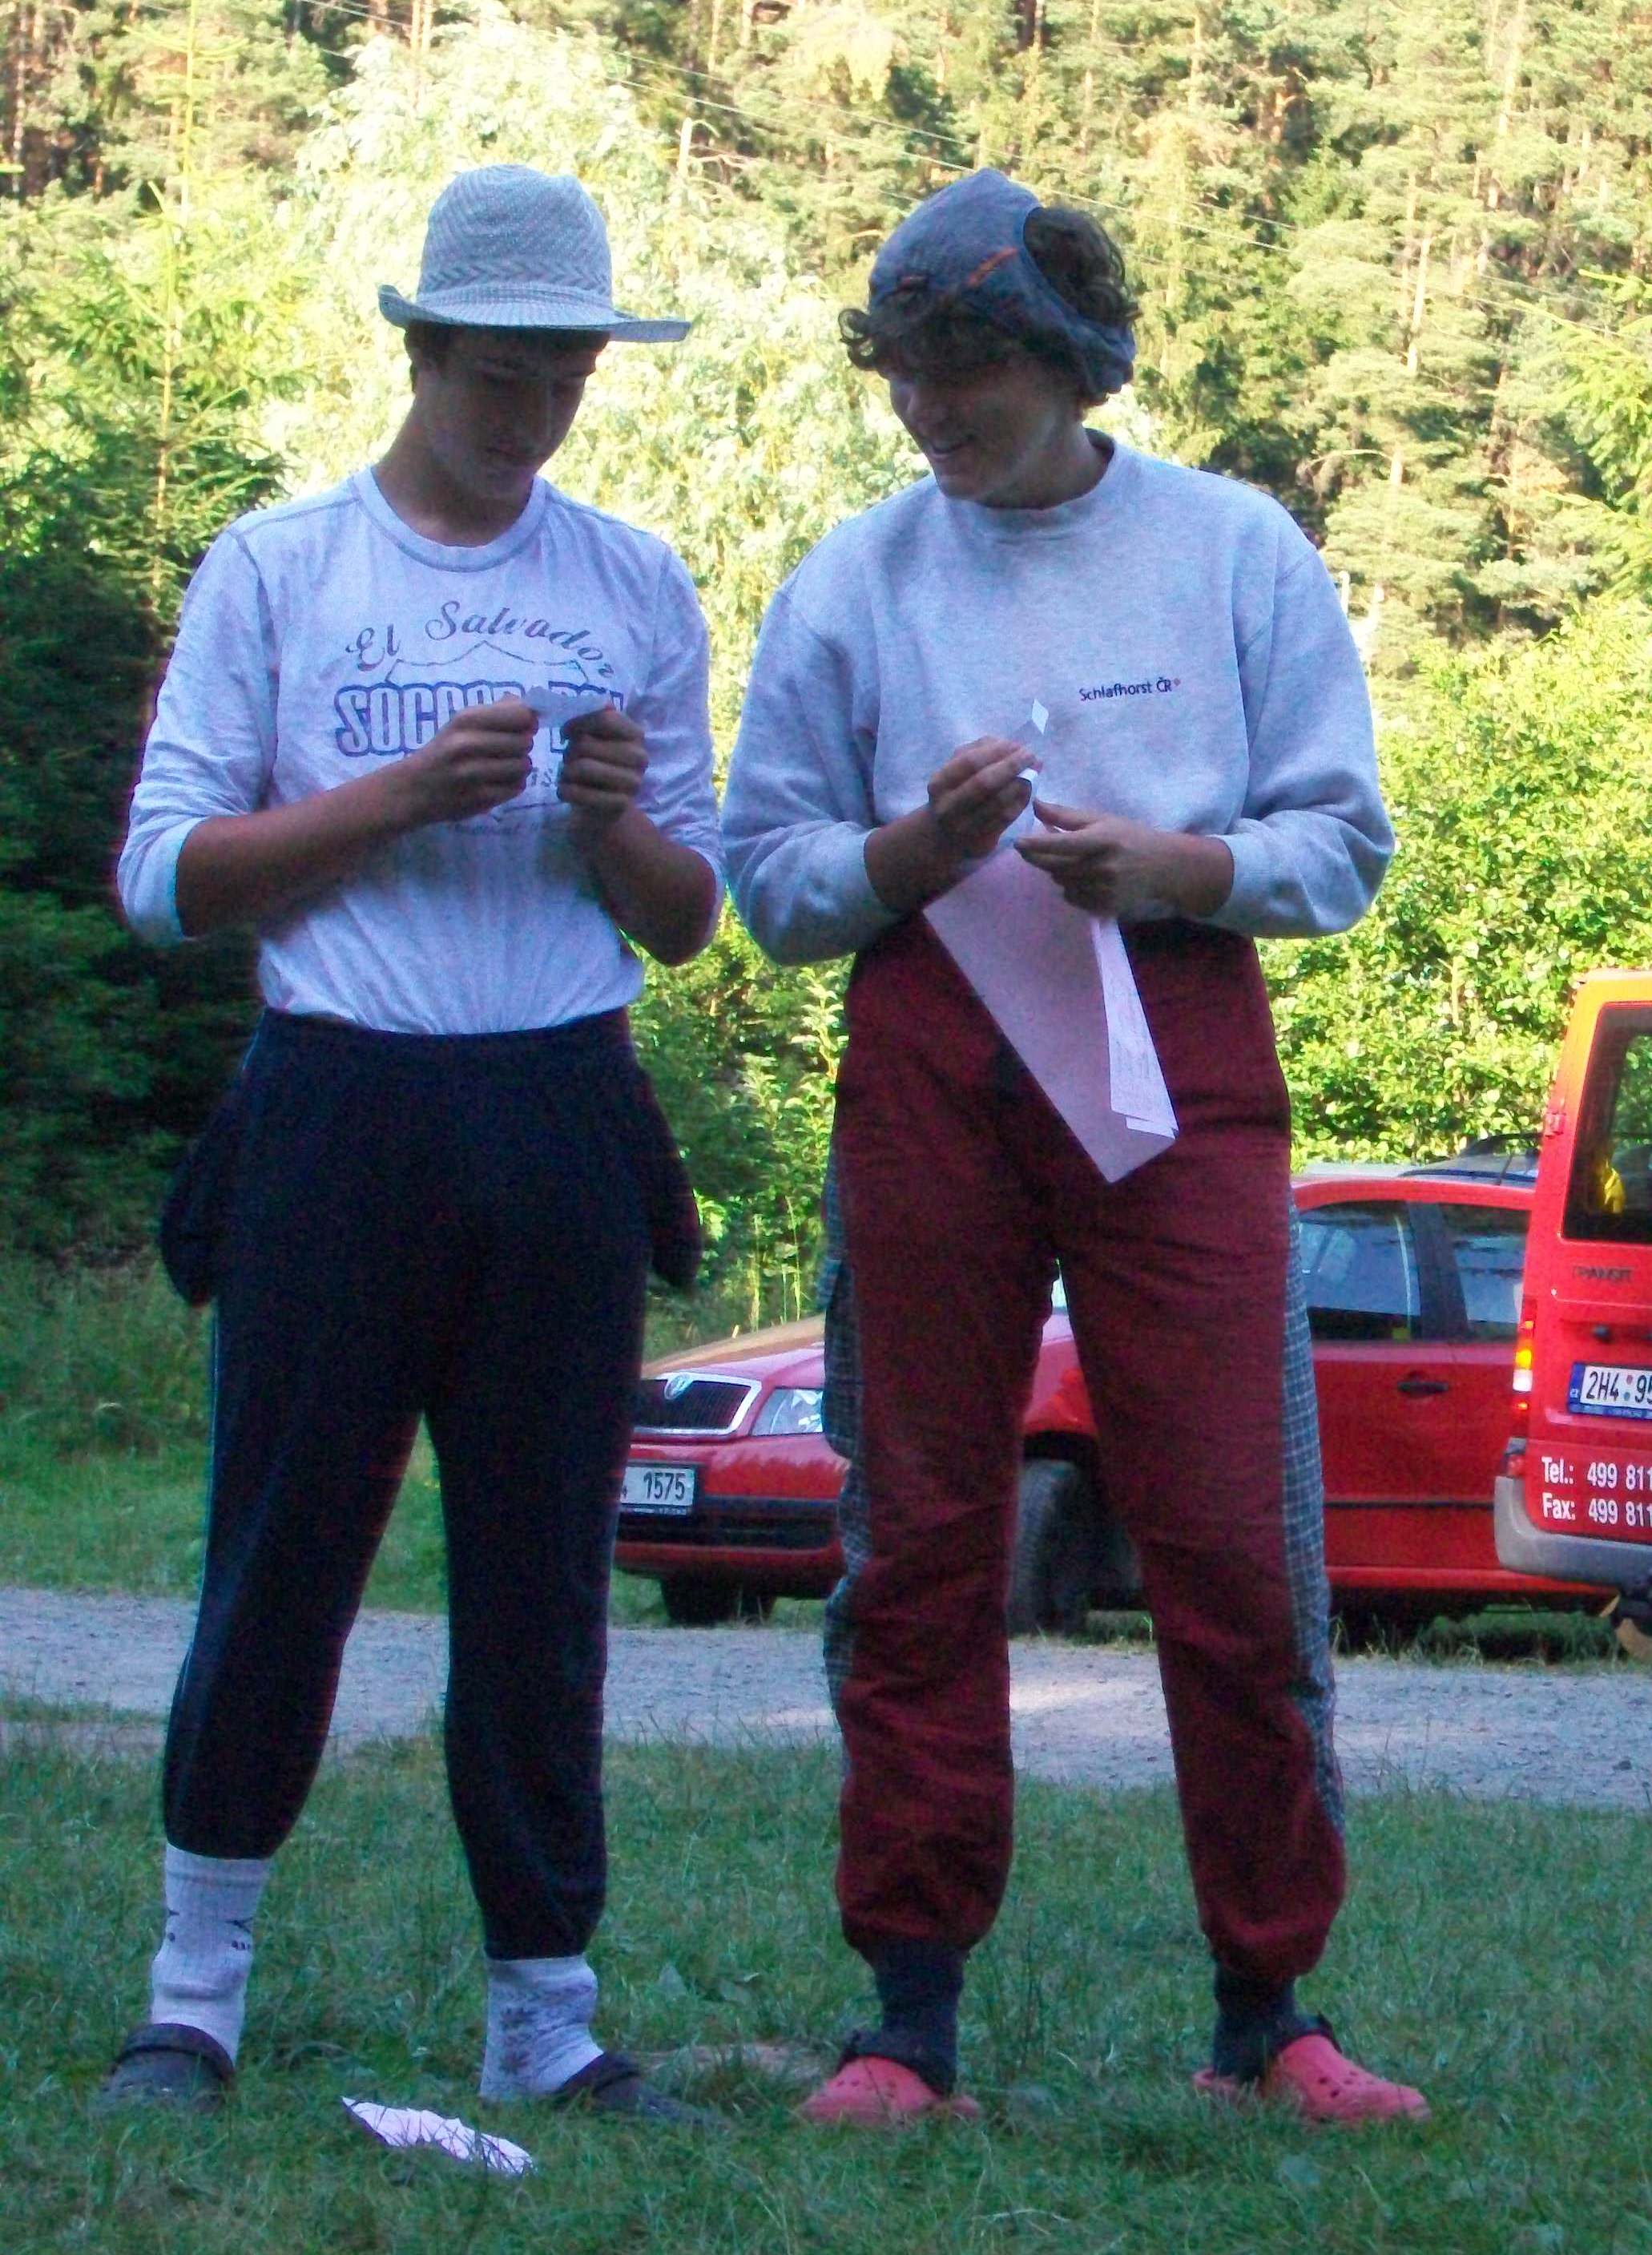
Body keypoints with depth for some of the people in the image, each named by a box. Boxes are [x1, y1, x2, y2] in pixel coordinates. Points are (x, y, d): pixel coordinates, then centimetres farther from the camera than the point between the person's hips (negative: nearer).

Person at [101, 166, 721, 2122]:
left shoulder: (638, 592, 14)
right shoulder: (276, 571, 7)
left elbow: (687, 923, 15)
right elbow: (165, 875, 0)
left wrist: (612, 820, -7)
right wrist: (402, 797, -11)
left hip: (562, 1132, 2)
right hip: (339, 1118, -2)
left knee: (543, 1582, 3)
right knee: (279, 1558, -1)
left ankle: (548, 2015, 8)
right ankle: (195, 1995, 11)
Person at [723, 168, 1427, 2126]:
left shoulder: (1234, 550, 9)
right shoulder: (855, 578, 11)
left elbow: (1342, 842, 7)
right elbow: (771, 868, 10)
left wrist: (1165, 864, -12)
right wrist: (919, 847, -10)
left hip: (1178, 1044, -1)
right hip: (930, 1060, 1)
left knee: (1232, 1537, -6)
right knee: (922, 1535, 1)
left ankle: (1264, 2015, 4)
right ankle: (911, 2019, 7)